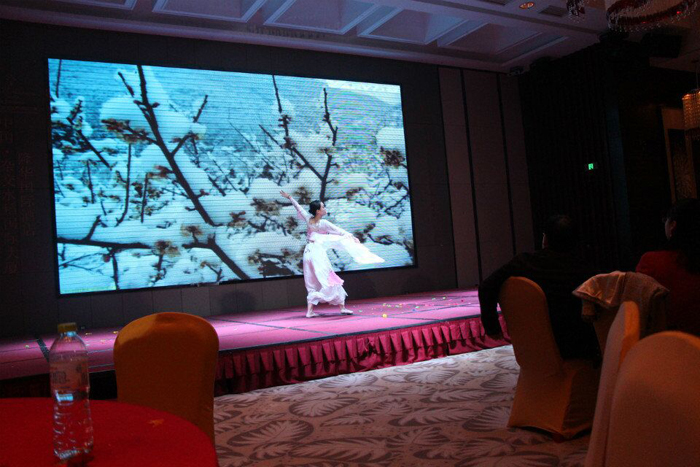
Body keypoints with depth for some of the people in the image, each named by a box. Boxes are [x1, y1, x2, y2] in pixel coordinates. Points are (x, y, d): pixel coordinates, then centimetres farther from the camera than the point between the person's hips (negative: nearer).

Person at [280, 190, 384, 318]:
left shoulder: (308, 219, 2)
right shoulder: (323, 223, -13)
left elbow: (298, 207, 16)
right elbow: (339, 231, -9)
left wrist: (289, 197, 29)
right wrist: (352, 237, -1)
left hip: (308, 253, 6)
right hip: (318, 254, -6)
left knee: (312, 283, 11)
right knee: (330, 280, 1)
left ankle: (310, 310, 5)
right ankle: (342, 307, 6)